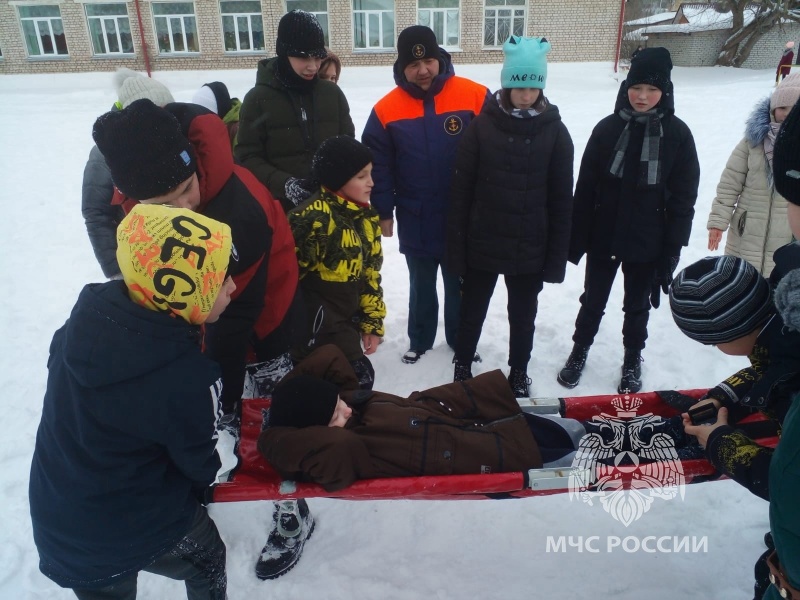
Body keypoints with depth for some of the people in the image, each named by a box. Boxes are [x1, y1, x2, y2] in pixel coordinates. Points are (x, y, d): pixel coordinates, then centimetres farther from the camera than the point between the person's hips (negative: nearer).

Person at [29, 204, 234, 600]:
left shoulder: (89, 313, -17)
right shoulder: (186, 380, -33)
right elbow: (197, 463, -14)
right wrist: (207, 482, 11)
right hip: (144, 530, -5)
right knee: (208, 564, 26)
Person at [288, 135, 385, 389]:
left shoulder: (366, 217, 7)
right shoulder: (314, 217, -21)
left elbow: (370, 274, 12)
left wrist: (372, 322, 11)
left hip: (348, 319, 8)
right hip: (316, 322, -8)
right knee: (359, 378, -8)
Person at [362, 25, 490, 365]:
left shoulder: (475, 97, -10)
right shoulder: (387, 109, -6)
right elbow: (378, 165, -1)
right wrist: (384, 212, -1)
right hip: (415, 221, 1)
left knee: (459, 284, 16)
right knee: (421, 285, 18)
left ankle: (461, 341, 35)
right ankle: (419, 340, 36)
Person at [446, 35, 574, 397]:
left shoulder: (554, 131, -3)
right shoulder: (482, 125, -6)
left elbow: (562, 199, -1)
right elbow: (460, 190, -6)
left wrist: (557, 256, -3)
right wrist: (456, 248, -8)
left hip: (530, 248, 1)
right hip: (482, 244, 0)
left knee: (523, 315, 16)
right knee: (472, 311, 15)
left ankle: (518, 373, 38)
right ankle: (462, 366, 38)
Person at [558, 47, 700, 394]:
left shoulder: (677, 134, -5)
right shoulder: (607, 128, -3)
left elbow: (683, 198, -3)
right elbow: (585, 187, -2)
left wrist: (672, 249, -6)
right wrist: (576, 239, -3)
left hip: (647, 244, 0)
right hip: (603, 238, 1)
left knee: (637, 306, 15)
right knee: (592, 301, 13)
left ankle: (632, 362, 35)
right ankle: (579, 352, 34)